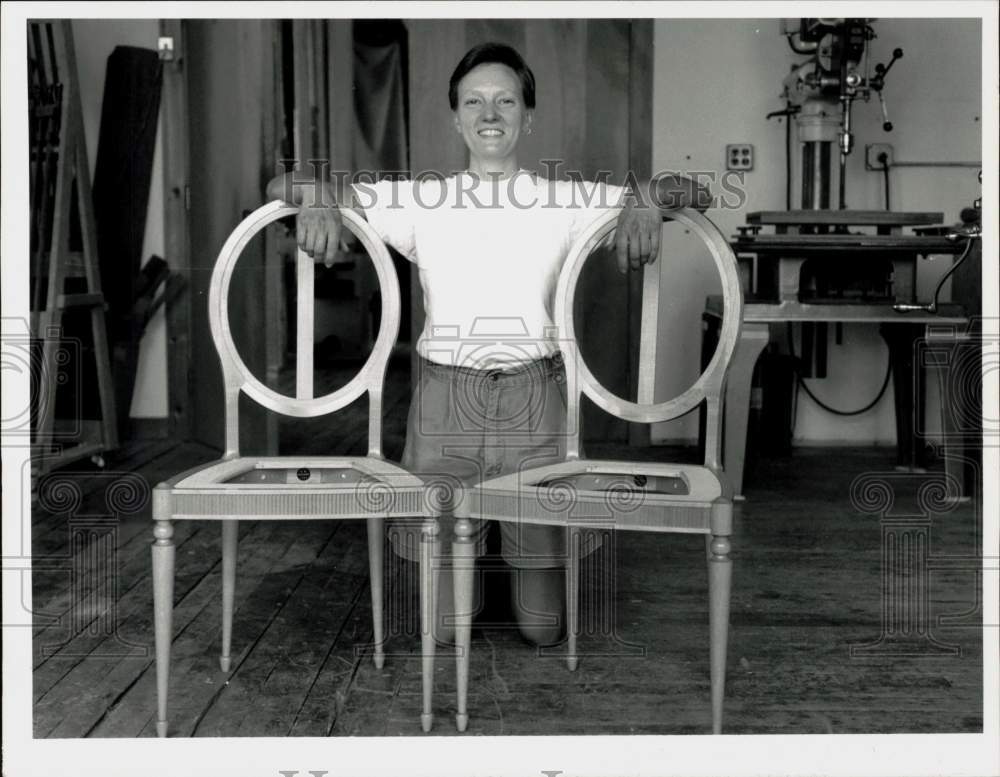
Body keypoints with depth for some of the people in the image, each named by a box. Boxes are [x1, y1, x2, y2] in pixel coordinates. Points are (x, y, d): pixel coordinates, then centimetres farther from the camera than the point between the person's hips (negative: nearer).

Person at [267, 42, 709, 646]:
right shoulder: (420, 201, 8)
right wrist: (319, 198, -12)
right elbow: (285, 184, 12)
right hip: (445, 402, 1)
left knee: (544, 627, 4)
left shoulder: (569, 202, 7)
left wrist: (648, 200, -15)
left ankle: (528, 563, 38)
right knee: (442, 626, 3)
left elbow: (693, 193, 7)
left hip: (536, 403, 0)